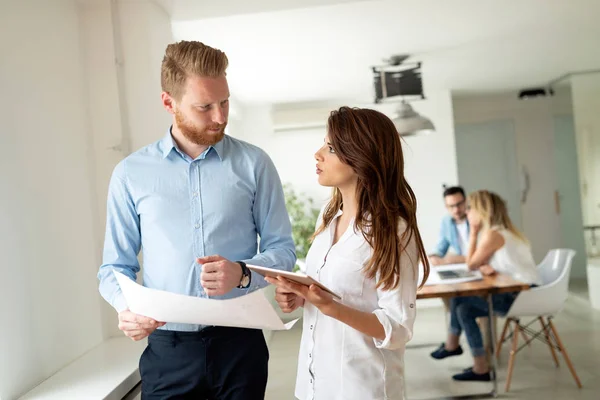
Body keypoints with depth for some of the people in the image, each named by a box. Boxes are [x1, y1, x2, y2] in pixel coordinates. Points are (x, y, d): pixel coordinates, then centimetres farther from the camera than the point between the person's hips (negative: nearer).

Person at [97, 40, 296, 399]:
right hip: (167, 349, 0)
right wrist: (126, 307, -15)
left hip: (239, 342, 0)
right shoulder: (131, 174, 1)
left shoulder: (254, 163, -1)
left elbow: (282, 248, 1)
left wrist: (242, 273, -19)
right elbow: (115, 266, 5)